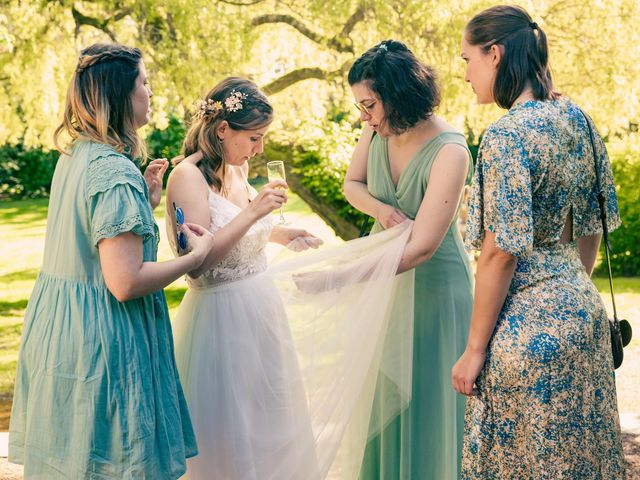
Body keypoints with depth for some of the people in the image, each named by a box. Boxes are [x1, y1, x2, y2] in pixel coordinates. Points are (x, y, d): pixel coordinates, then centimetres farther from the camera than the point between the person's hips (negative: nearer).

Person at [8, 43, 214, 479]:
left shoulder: (75, 156, 8)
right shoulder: (116, 171, -21)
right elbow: (125, 282, -25)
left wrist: (146, 201, 14)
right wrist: (196, 257, -12)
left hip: (57, 324, 10)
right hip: (102, 339, -10)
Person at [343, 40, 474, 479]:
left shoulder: (449, 151, -25)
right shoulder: (377, 130, -7)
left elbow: (421, 248, -28)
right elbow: (352, 184, 11)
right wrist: (380, 209, -13)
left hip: (433, 283, -6)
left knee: (427, 400, 4)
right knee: (382, 396, 14)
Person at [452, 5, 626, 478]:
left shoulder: (507, 135, -18)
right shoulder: (576, 117, 6)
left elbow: (502, 254, -19)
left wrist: (474, 350, -12)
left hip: (530, 322, -8)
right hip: (584, 309, 8)